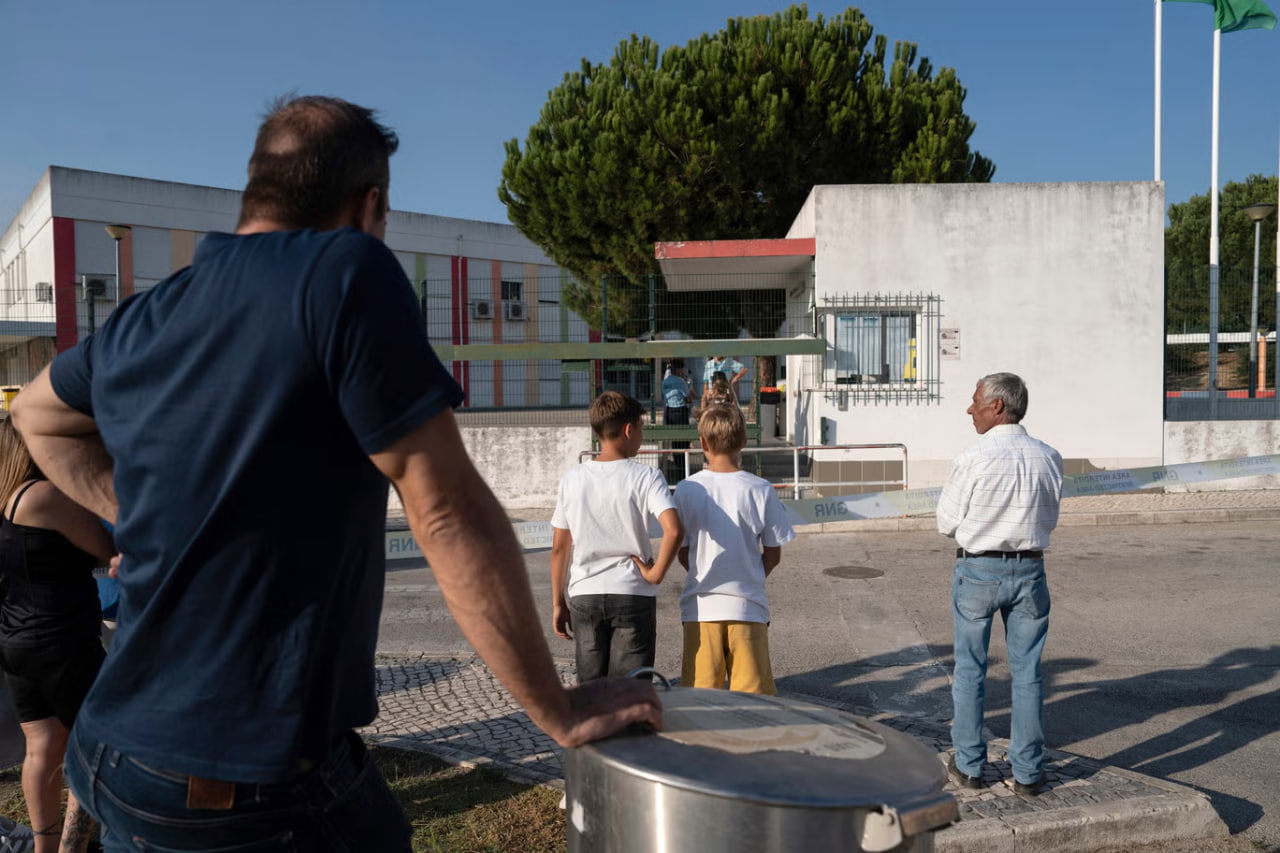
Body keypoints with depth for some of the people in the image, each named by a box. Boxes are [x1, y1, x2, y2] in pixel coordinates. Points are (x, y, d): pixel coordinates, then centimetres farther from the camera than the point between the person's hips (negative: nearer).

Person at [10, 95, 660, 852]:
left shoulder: (135, 327, 2)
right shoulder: (347, 272, -18)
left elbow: (38, 417, 25)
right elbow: (450, 513, -19)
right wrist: (561, 712, -11)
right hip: (252, 787, -6)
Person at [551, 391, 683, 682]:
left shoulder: (572, 479, 1)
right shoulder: (646, 477, -9)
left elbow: (559, 548, 3)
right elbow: (674, 530, -25)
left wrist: (558, 603, 11)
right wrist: (656, 573, -10)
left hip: (584, 596, 3)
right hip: (634, 595, -3)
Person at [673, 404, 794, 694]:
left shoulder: (687, 490, -5)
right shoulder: (760, 490, -6)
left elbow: (683, 553, 2)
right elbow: (773, 554, 1)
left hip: (700, 607, 1)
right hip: (748, 605, 0)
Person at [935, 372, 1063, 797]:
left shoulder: (974, 459, -14)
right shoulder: (1048, 458, -1)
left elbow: (947, 522, -7)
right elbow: (1050, 519, 10)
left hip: (978, 570, -3)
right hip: (1030, 570, 4)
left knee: (970, 670, 10)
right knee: (1027, 671, 11)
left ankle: (969, 765, 19)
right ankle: (1027, 772, 18)